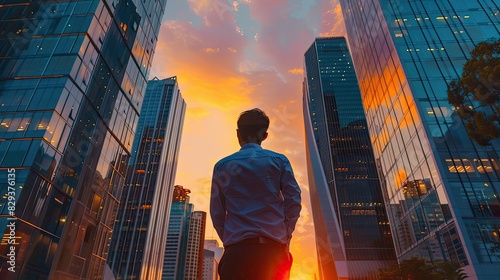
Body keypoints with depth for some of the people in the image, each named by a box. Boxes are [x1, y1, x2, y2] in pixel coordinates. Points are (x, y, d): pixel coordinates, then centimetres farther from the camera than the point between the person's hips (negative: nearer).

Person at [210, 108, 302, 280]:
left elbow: (216, 212, 7)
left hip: (237, 248, 0)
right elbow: (293, 202, -1)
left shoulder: (222, 166, 6)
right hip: (273, 246, 1)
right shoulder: (279, 161, 5)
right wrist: (284, 238, 7)